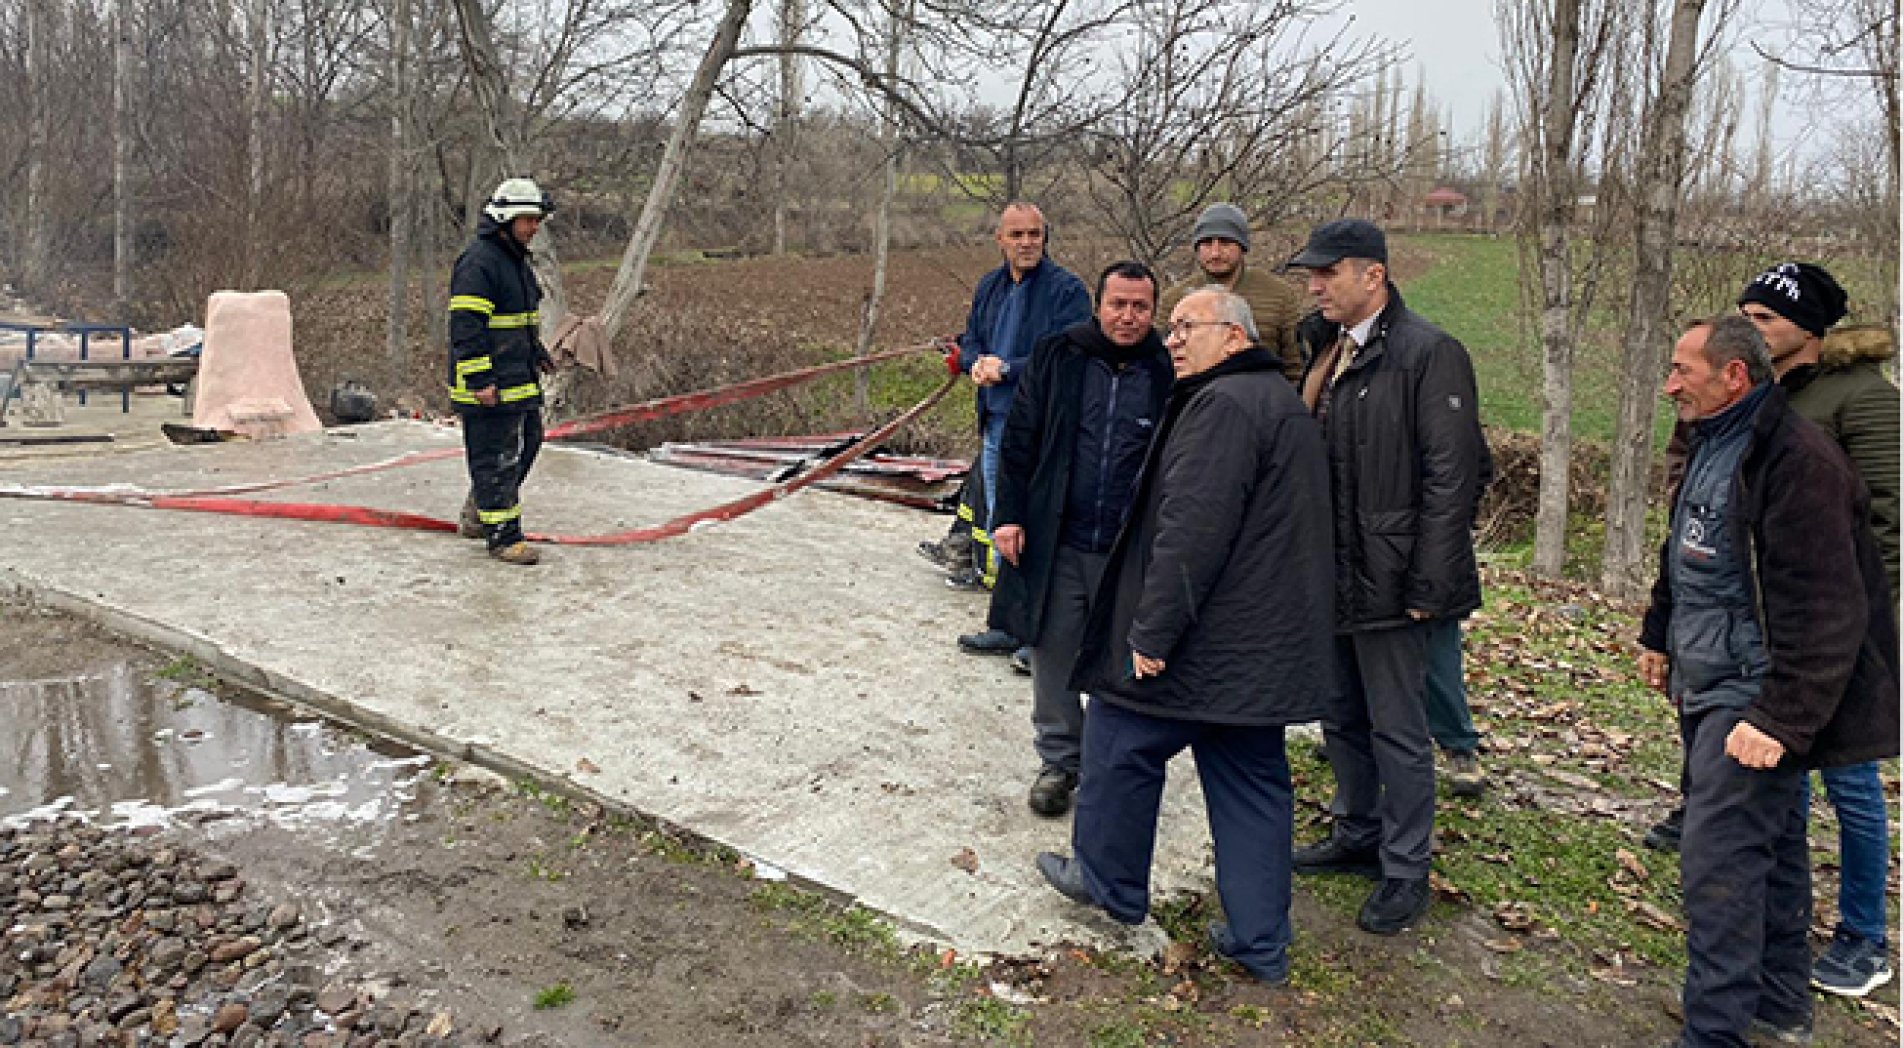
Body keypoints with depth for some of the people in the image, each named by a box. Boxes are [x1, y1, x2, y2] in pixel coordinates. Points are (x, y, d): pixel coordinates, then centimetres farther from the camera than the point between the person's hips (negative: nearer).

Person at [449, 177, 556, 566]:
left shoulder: (516, 259, 17)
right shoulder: (478, 261, -16)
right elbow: (465, 326, -21)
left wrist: (538, 355, 28)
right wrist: (480, 380, -24)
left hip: (519, 381, 11)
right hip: (489, 386, -10)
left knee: (526, 443, 18)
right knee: (496, 457, -4)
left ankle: (475, 517, 31)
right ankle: (503, 536, 3)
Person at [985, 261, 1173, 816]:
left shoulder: (1169, 373, -2)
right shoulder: (1056, 358, 1)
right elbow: (1019, 439, 4)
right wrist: (1009, 514, -3)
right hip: (1056, 543, 1)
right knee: (1054, 655, 9)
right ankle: (1058, 760, 26)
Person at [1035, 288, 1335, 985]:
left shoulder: (1221, 406, -17)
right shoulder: (1282, 401, 17)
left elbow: (1193, 530, -26)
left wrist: (1153, 631, -22)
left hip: (1209, 640, -9)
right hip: (1271, 645, 10)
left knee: (1121, 743, 10)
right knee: (1253, 781, 13)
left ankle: (1109, 882, 27)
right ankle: (1260, 942, 20)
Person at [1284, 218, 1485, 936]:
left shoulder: (1429, 354, -14)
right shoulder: (1331, 355, 12)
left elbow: (1450, 478, -17)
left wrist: (1426, 587, -19)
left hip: (1387, 579, -8)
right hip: (1331, 576, 8)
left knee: (1397, 730, 3)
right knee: (1341, 719, 19)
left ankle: (1406, 873, 16)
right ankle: (1358, 835, 36)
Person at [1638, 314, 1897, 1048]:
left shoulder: (1797, 460, -21)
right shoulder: (1712, 446, 10)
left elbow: (1825, 611, -25)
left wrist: (1783, 719, -26)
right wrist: (1659, 634, 27)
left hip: (1755, 701, -10)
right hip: (1711, 686, 10)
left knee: (1718, 858, -9)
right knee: (1769, 844, 19)